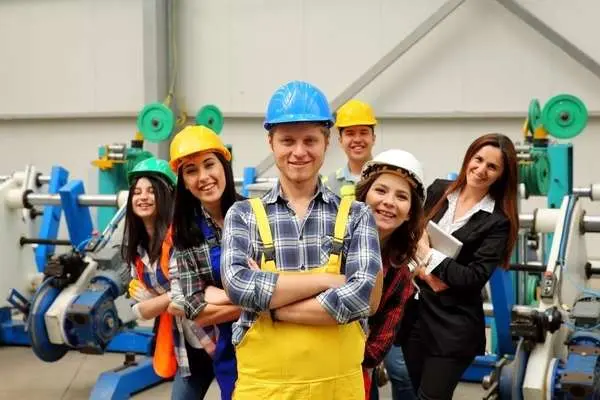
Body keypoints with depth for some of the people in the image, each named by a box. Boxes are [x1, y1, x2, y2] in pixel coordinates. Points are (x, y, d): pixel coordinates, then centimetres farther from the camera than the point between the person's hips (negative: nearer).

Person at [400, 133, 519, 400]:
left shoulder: (498, 221, -8)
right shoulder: (438, 190, 5)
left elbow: (475, 277, -14)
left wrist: (428, 256, -13)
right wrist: (422, 269, -12)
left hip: (454, 327, -5)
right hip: (414, 313, 5)